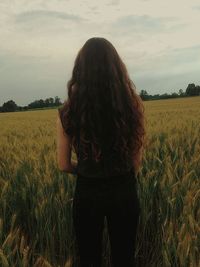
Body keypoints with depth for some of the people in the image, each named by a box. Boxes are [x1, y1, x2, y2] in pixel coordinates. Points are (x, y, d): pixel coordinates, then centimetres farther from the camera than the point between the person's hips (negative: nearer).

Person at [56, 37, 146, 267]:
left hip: (87, 193, 0)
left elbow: (64, 165, -4)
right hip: (124, 192, 1)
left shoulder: (67, 112, -12)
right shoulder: (133, 105, -11)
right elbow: (137, 161, -2)